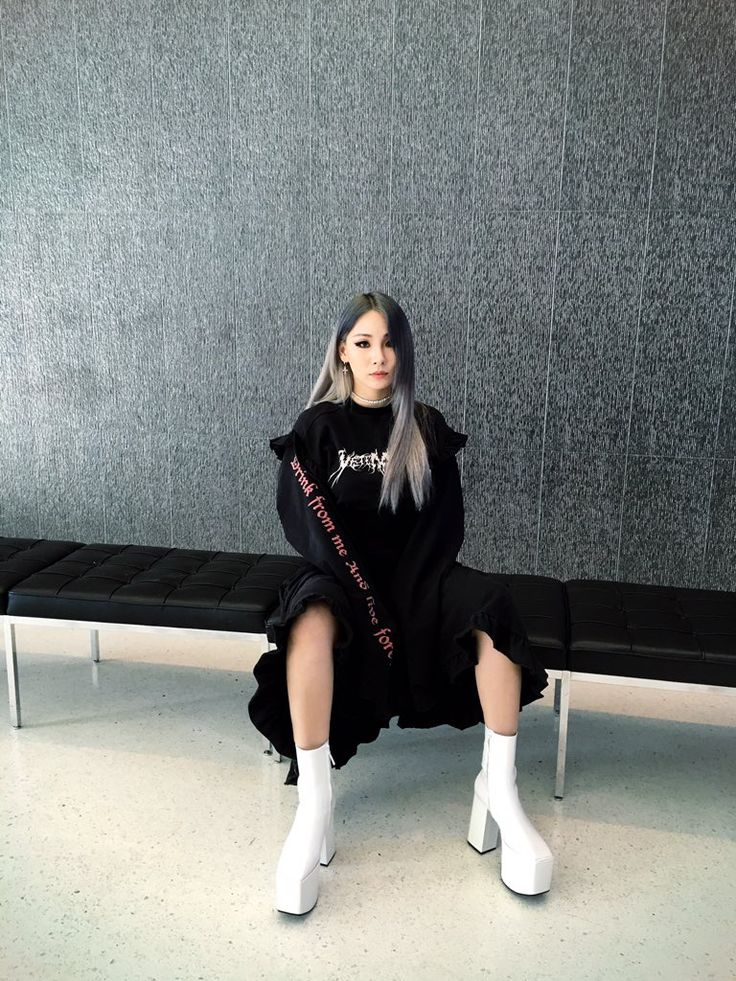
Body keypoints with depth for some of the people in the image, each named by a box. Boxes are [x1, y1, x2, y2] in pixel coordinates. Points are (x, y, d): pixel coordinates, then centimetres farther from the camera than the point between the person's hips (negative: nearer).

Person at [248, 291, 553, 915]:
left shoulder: (427, 429, 6)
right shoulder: (319, 426, 1)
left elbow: (445, 524, 1)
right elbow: (299, 519, -7)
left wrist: (406, 597, -14)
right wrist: (366, 594, -18)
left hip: (417, 575, 2)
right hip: (339, 572, -2)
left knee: (491, 606, -28)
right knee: (312, 620, -37)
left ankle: (500, 791, -22)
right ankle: (315, 804, -32)